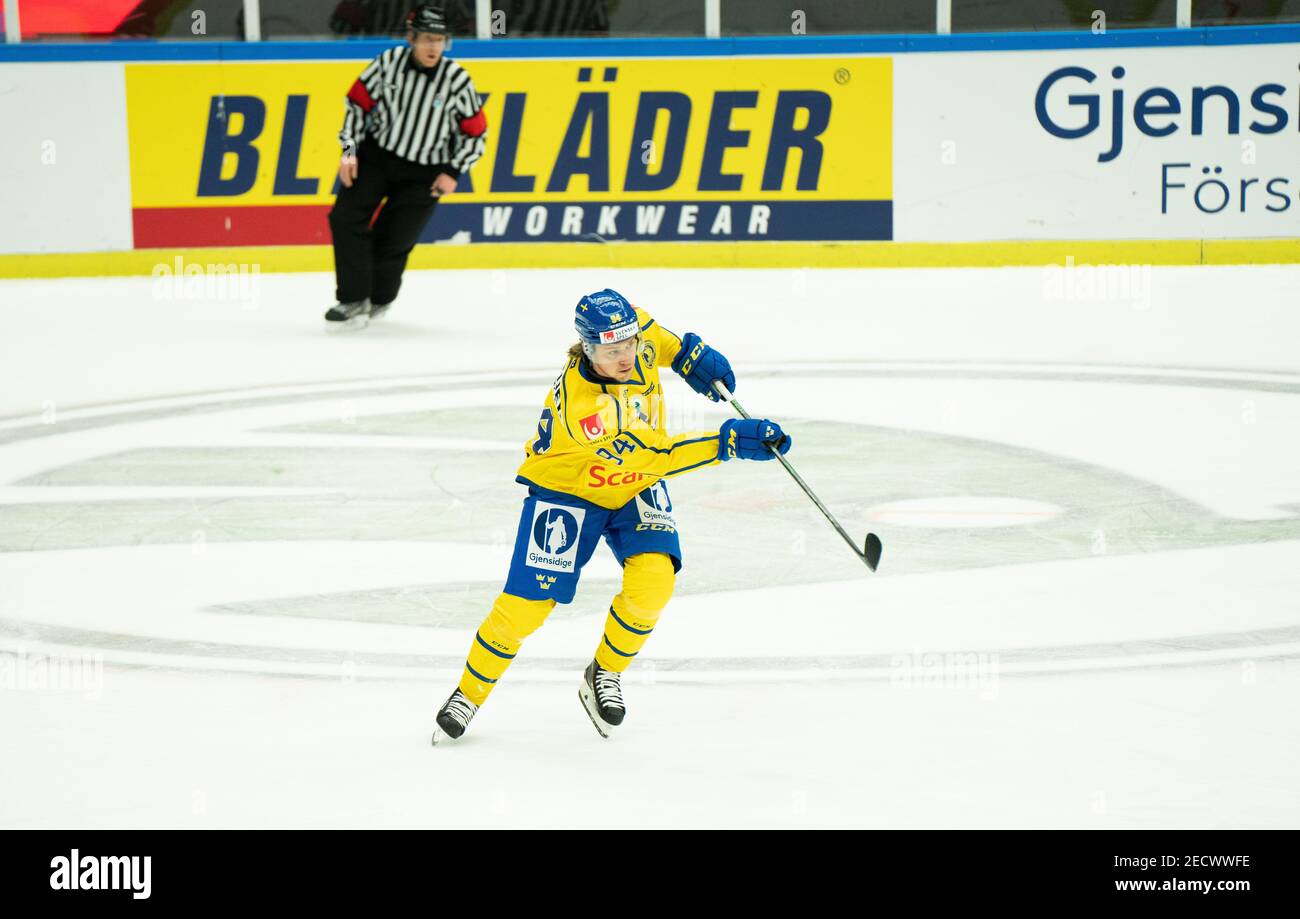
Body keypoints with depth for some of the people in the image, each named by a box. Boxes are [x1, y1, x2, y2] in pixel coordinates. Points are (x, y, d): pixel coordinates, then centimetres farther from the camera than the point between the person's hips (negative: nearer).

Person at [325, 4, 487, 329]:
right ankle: (354, 299, -1)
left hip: (423, 174, -2)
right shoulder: (388, 62, -11)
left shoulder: (457, 80, -12)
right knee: (346, 217, -12)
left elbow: (475, 134, -3)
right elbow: (358, 102, 1)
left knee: (392, 241, -4)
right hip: (377, 154, 2)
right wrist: (349, 150, -5)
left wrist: (453, 173, -10)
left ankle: (378, 299, 25)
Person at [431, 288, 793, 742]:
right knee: (526, 604, -9)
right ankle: (468, 695, 16)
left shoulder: (636, 334, -20)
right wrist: (727, 442, -38)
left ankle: (604, 676, 5)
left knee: (652, 580, -20)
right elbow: (655, 454, -35)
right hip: (568, 488, -5)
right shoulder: (575, 404, -38)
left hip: (636, 486, 5)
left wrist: (688, 352, -4)